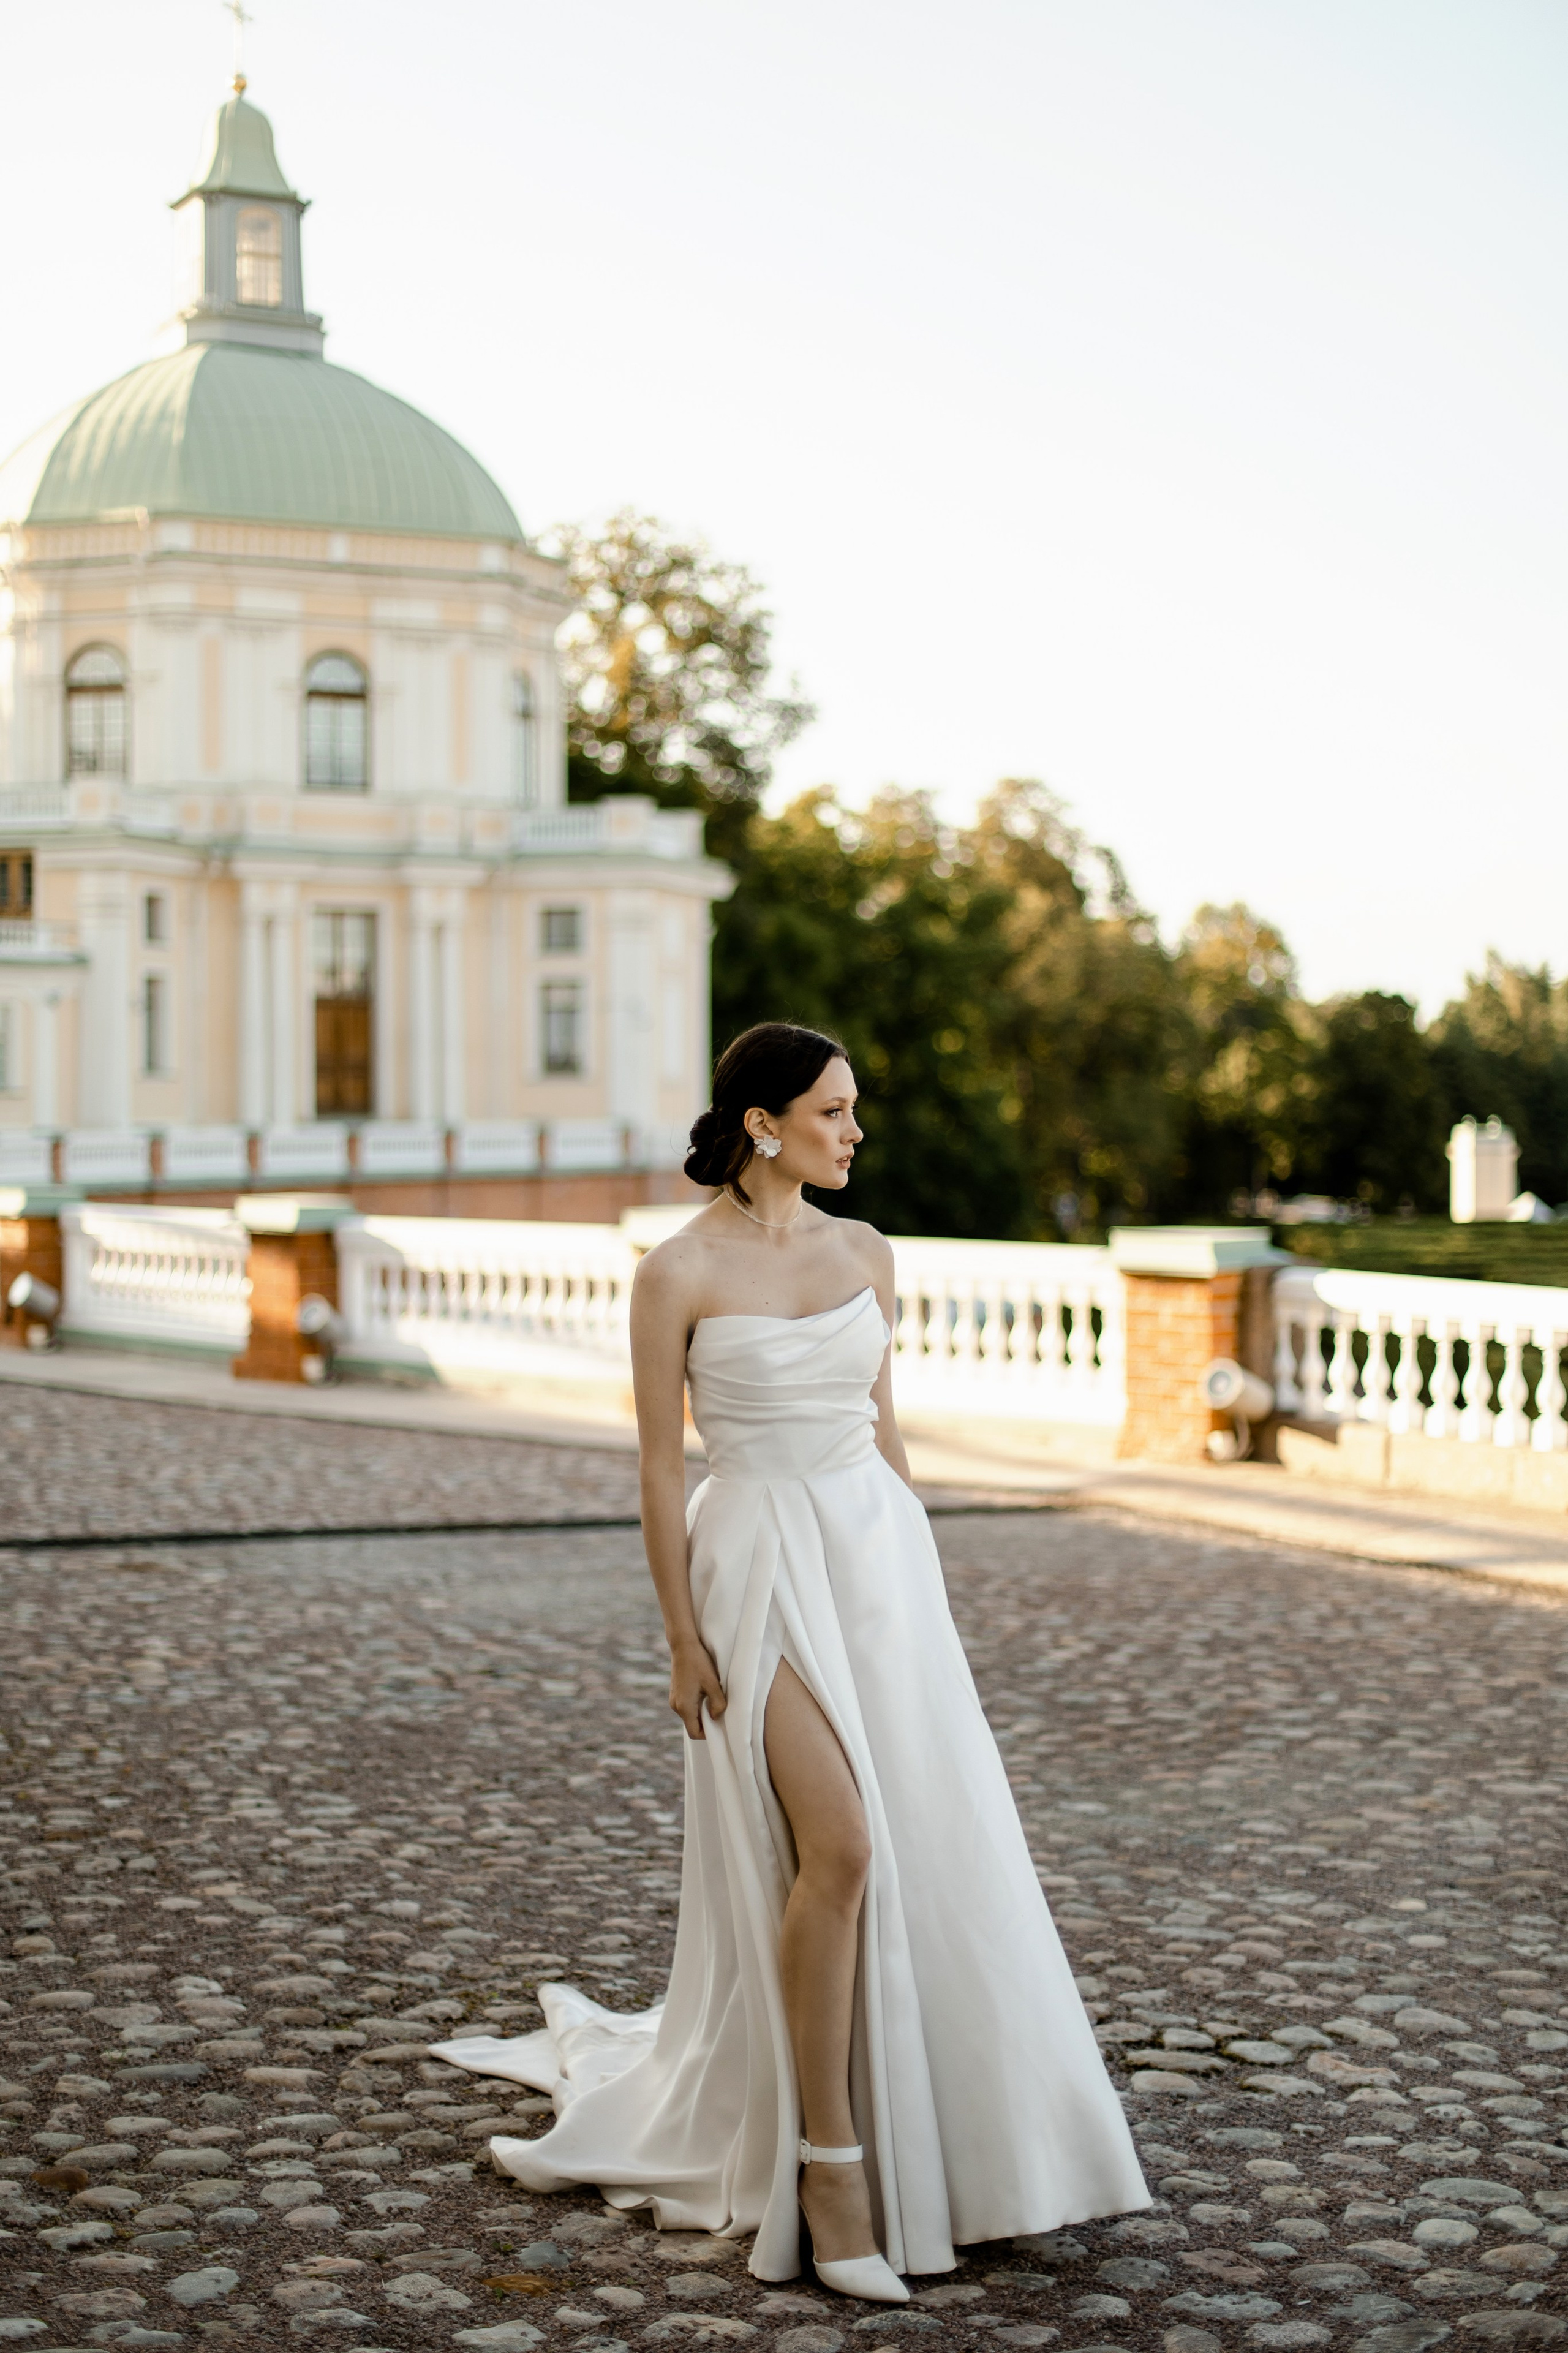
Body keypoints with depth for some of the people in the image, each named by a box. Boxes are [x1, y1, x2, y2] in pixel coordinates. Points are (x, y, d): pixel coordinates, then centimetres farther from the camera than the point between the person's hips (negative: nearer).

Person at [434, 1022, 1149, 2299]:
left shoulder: (865, 1253, 9)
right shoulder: (680, 1273, -8)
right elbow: (662, 1467, -6)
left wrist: (924, 1578, 16)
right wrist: (684, 1641, -8)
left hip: (879, 1554, 6)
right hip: (760, 1563, -6)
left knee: (926, 1845, 6)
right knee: (838, 1848, -17)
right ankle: (827, 2163, -4)